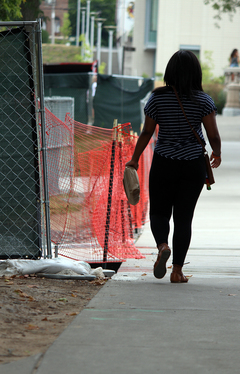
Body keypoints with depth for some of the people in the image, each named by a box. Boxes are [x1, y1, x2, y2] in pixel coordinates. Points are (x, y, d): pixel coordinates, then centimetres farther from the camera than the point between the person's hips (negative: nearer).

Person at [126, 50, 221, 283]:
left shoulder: (157, 98, -6)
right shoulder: (203, 100, -6)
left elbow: (146, 133, -1)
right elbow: (213, 136, -8)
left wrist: (134, 159, 12)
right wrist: (217, 154, 13)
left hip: (163, 164, 0)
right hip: (193, 166, 0)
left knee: (159, 211, 14)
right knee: (184, 216, 7)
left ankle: (162, 245, -16)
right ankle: (177, 270, 4)